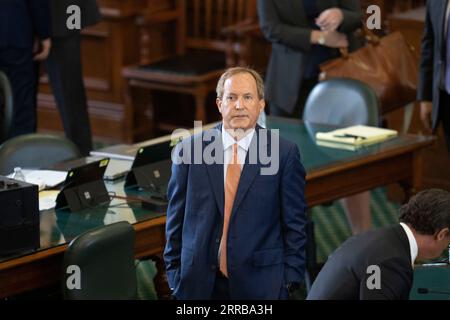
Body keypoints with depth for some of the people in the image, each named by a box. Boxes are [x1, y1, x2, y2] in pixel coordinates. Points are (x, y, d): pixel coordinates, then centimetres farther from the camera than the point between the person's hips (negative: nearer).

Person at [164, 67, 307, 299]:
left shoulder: (284, 153, -2)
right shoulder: (190, 150, 2)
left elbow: (294, 223, 1)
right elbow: (176, 218, 6)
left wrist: (291, 278, -3)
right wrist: (174, 274, 4)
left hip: (261, 283, -1)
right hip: (198, 283, 1)